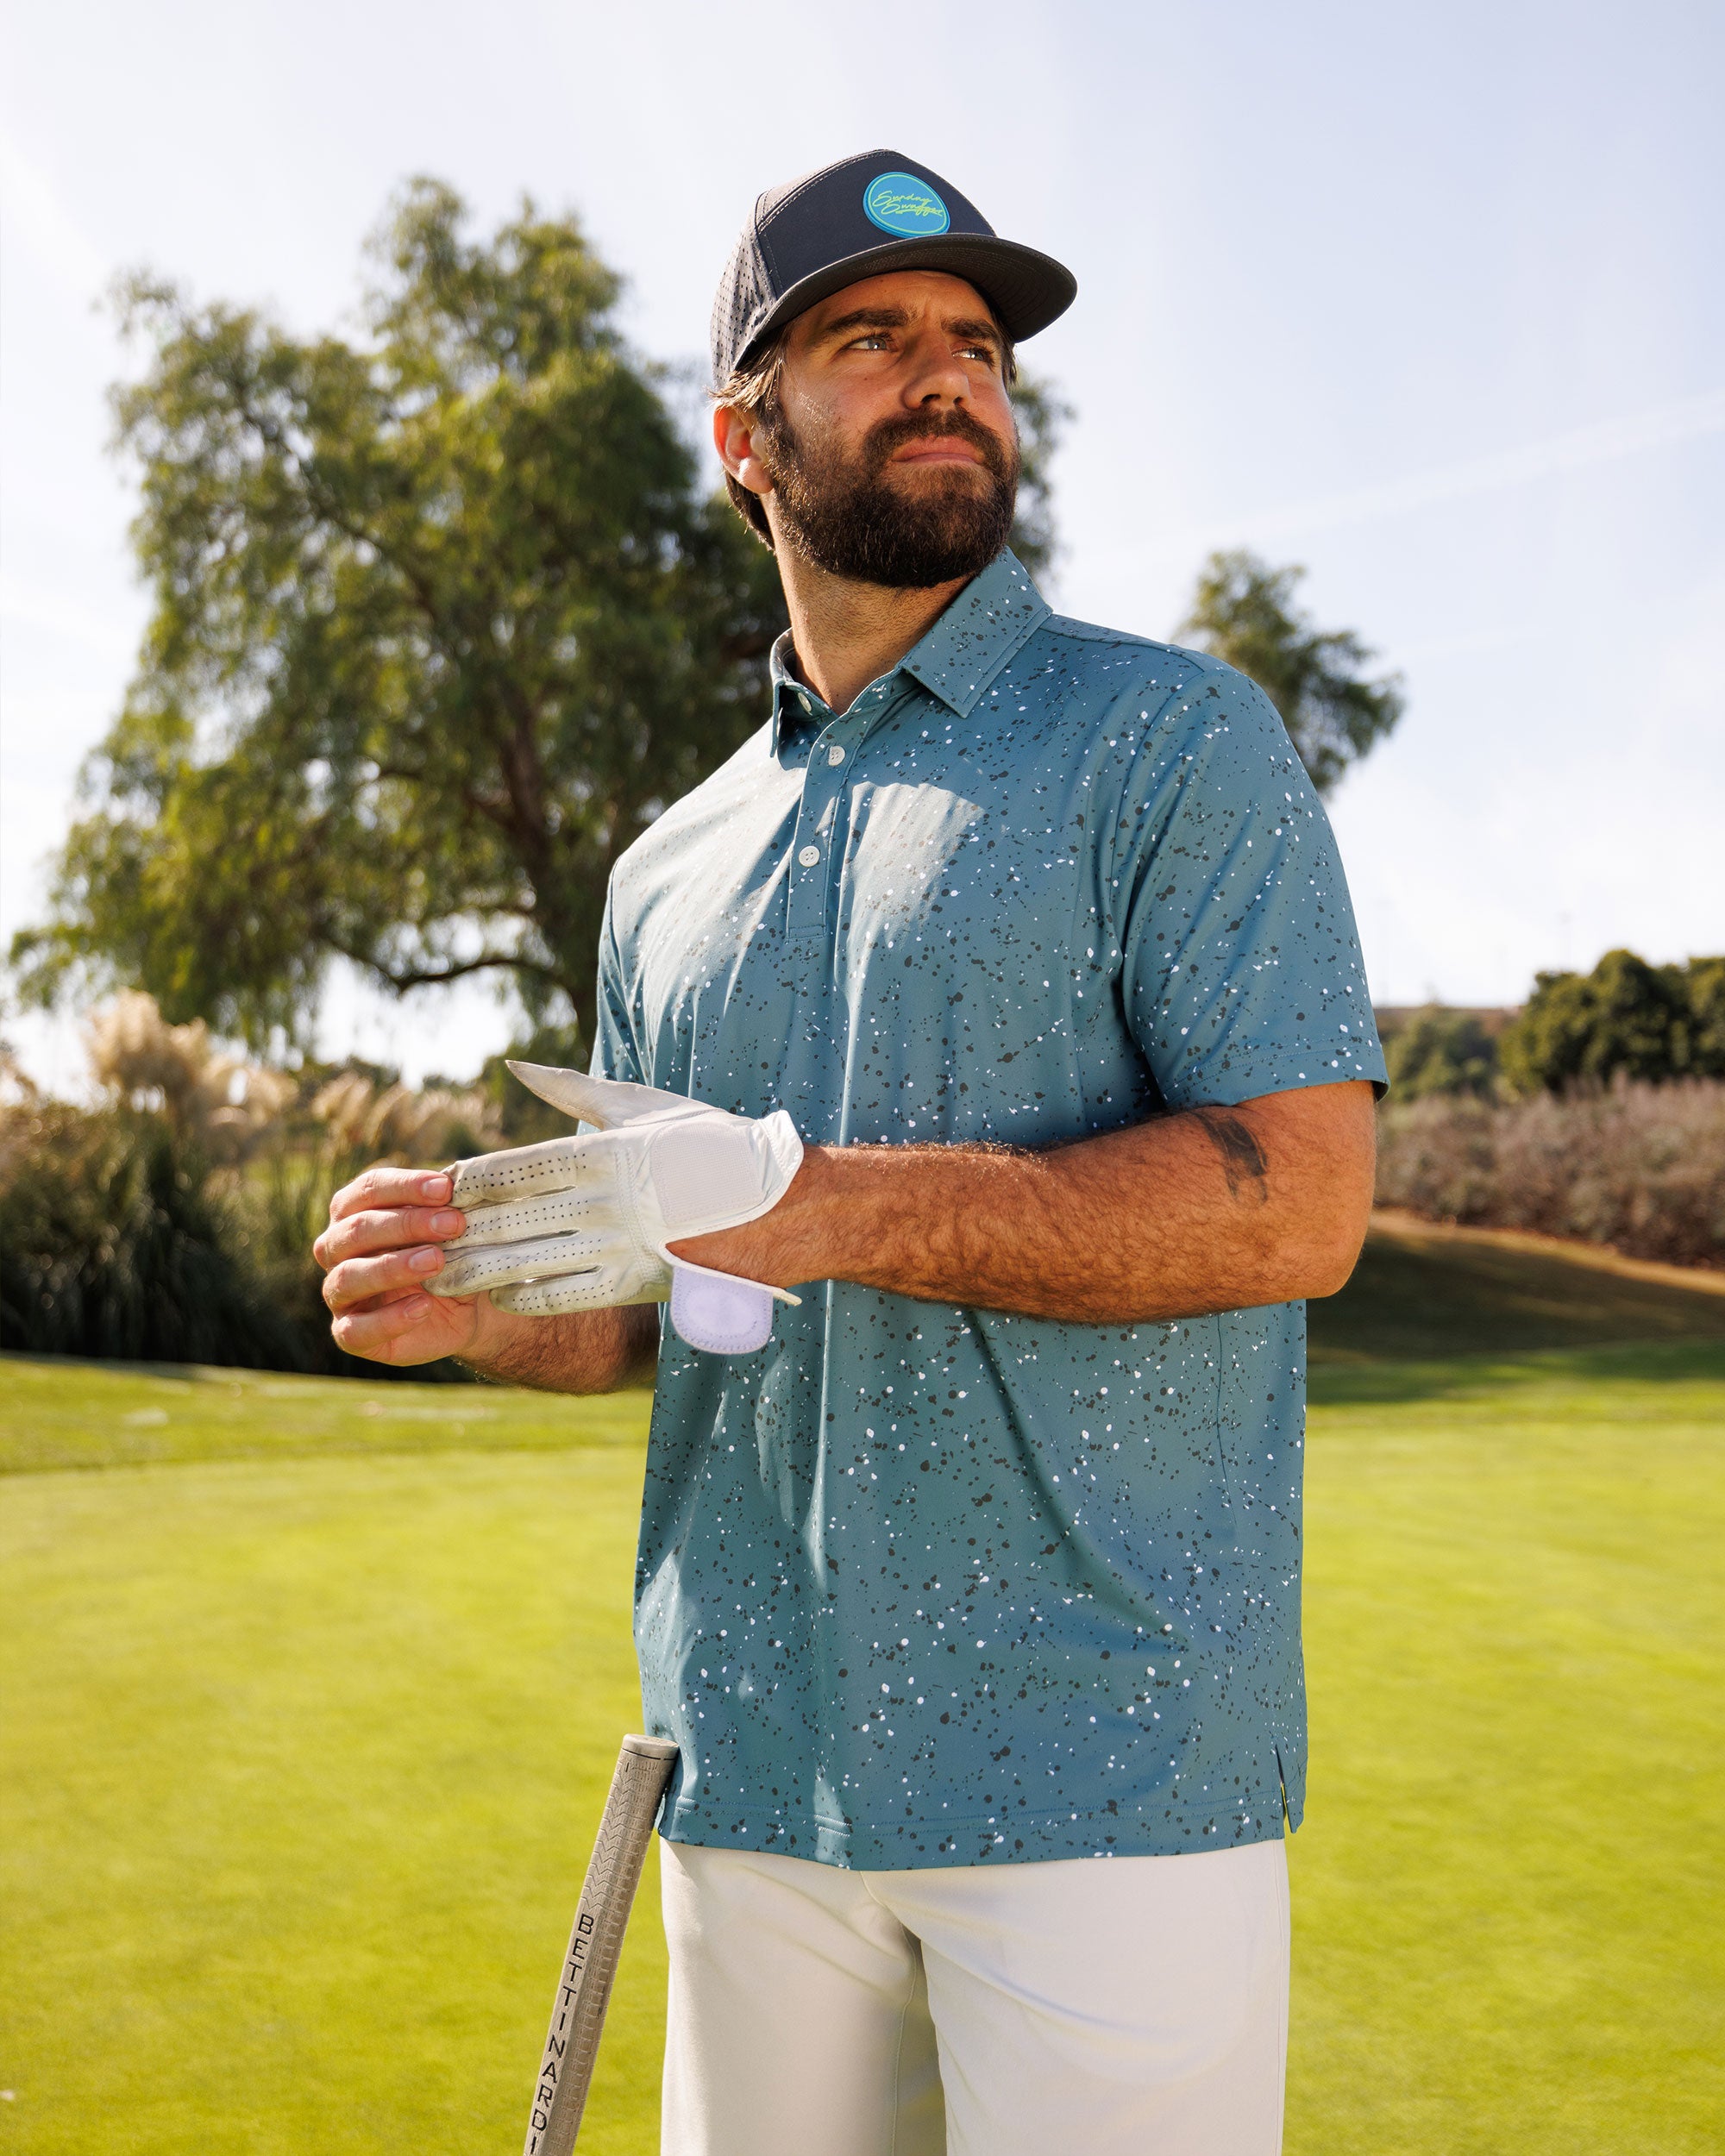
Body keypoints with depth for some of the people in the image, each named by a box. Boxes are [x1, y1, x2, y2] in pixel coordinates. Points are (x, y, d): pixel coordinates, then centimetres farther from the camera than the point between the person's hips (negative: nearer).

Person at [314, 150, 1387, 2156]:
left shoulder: (1172, 737, -1)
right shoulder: (672, 872, 15)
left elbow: (1300, 1198, -13)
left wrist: (822, 1204, -21)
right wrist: (474, 1295, -3)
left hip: (1104, 1765, -5)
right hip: (754, 1766, 5)